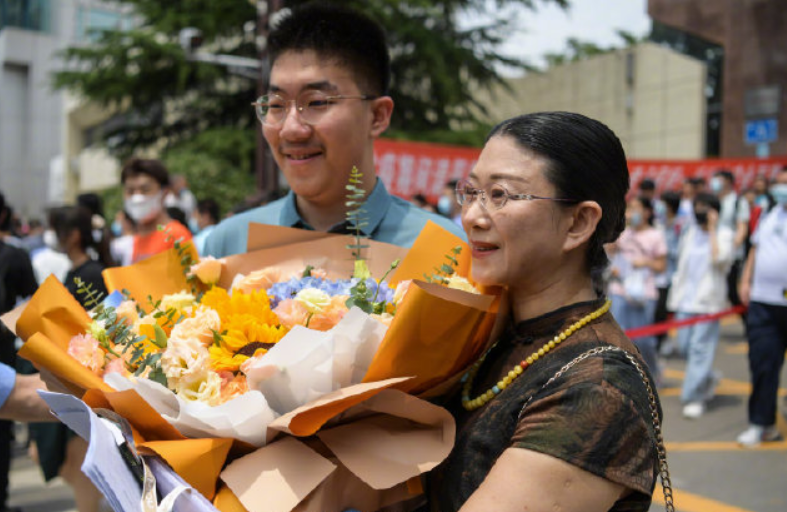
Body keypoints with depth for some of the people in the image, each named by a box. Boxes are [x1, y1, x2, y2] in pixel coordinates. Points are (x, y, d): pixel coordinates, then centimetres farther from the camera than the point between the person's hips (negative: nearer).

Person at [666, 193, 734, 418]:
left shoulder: (724, 234, -1)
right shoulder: (691, 233, 15)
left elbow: (720, 259, -20)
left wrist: (712, 229, -13)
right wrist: (675, 296, 17)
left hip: (708, 299, -5)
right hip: (686, 298, 5)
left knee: (701, 347, -8)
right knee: (685, 345, 5)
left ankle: (695, 398, -4)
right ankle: (709, 378, 31)